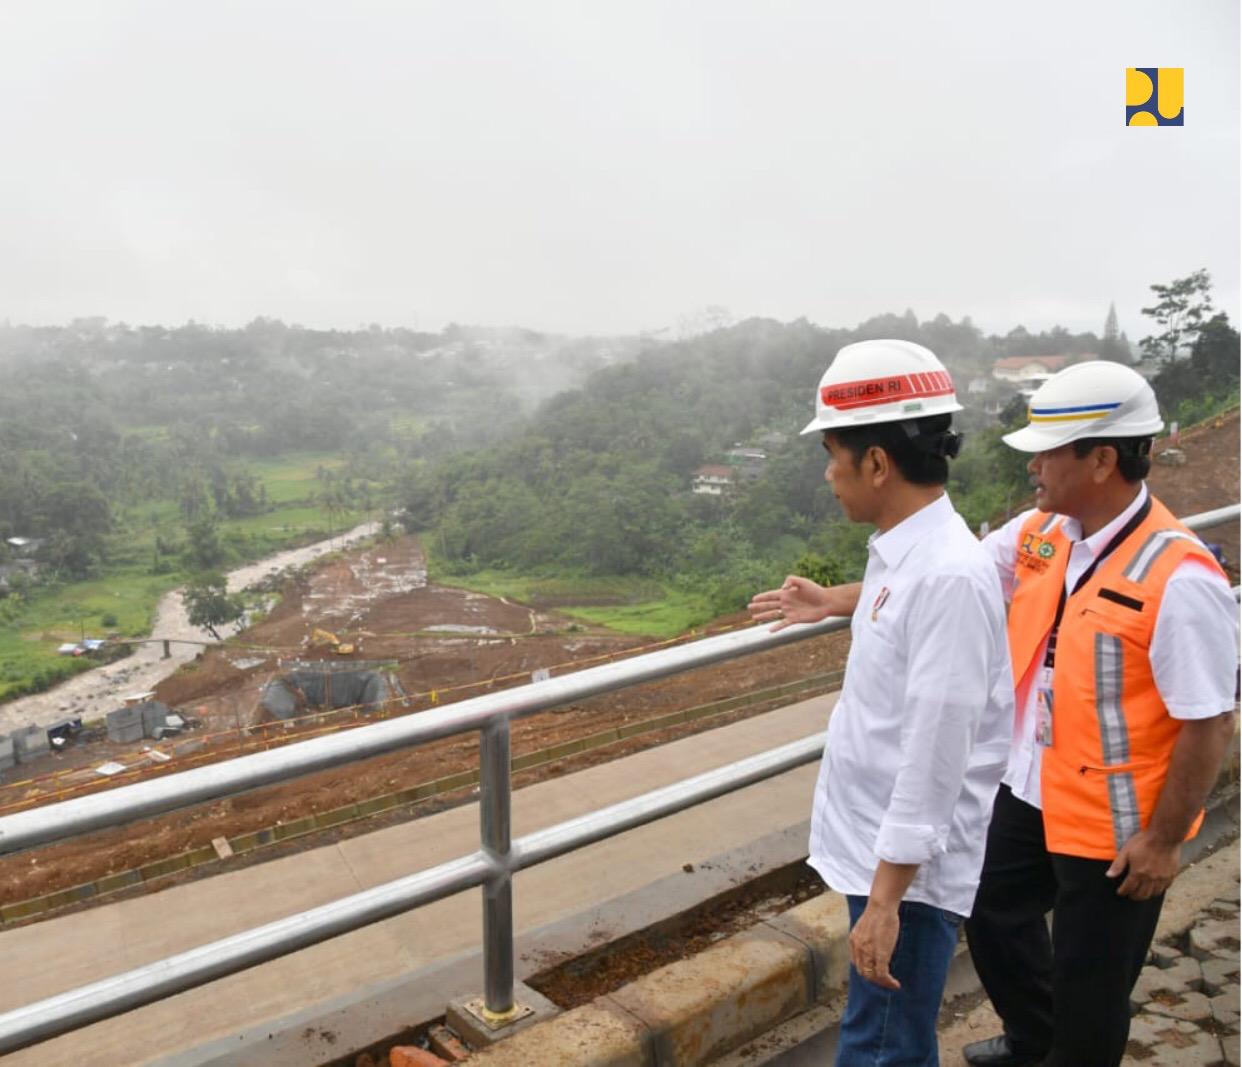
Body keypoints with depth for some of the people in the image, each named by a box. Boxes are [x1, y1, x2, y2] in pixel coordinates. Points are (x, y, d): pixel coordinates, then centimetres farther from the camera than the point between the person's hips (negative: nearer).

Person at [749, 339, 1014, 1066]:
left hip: (910, 867, -9)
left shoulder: (946, 575, -27)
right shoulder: (906, 549, 1)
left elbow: (936, 756, -27)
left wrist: (886, 898, -24)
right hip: (877, 844, 9)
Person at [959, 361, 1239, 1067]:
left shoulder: (1179, 579, -27)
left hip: (1112, 823, -7)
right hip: (1030, 791, 8)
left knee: (1090, 978, 14)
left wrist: (1163, 840, -16)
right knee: (994, 918, 27)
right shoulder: (1040, 533, -6)